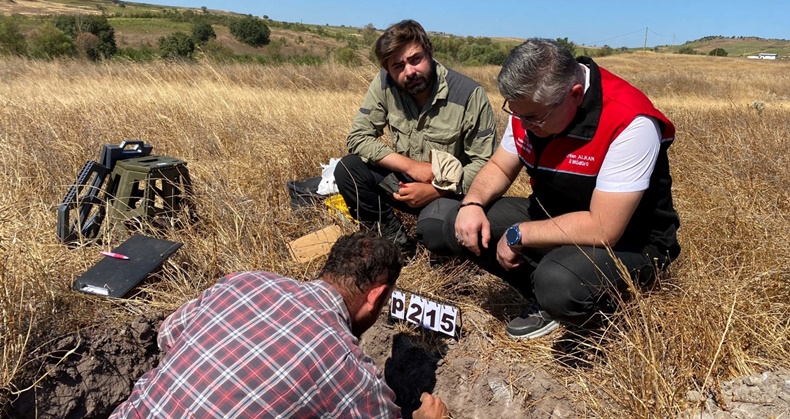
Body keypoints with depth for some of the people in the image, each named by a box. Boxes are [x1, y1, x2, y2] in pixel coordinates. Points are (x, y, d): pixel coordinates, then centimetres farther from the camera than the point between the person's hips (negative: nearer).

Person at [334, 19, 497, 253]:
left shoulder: (469, 94, -20)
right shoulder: (384, 84, -10)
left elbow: (485, 164, -16)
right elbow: (358, 138, -10)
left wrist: (433, 191, -27)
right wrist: (411, 166, -21)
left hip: (450, 191, -4)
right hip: (404, 180, 4)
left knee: (434, 227, -35)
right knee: (347, 170, -18)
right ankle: (396, 241, -5)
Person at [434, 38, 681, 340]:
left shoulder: (630, 122, -30)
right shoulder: (529, 104, -8)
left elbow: (602, 230, -31)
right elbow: (500, 167, 5)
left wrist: (519, 235, -23)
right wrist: (473, 202, -17)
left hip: (628, 241, -6)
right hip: (553, 217, 7)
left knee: (559, 284, -37)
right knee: (461, 225, -9)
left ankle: (602, 307, -1)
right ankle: (548, 298, 3)